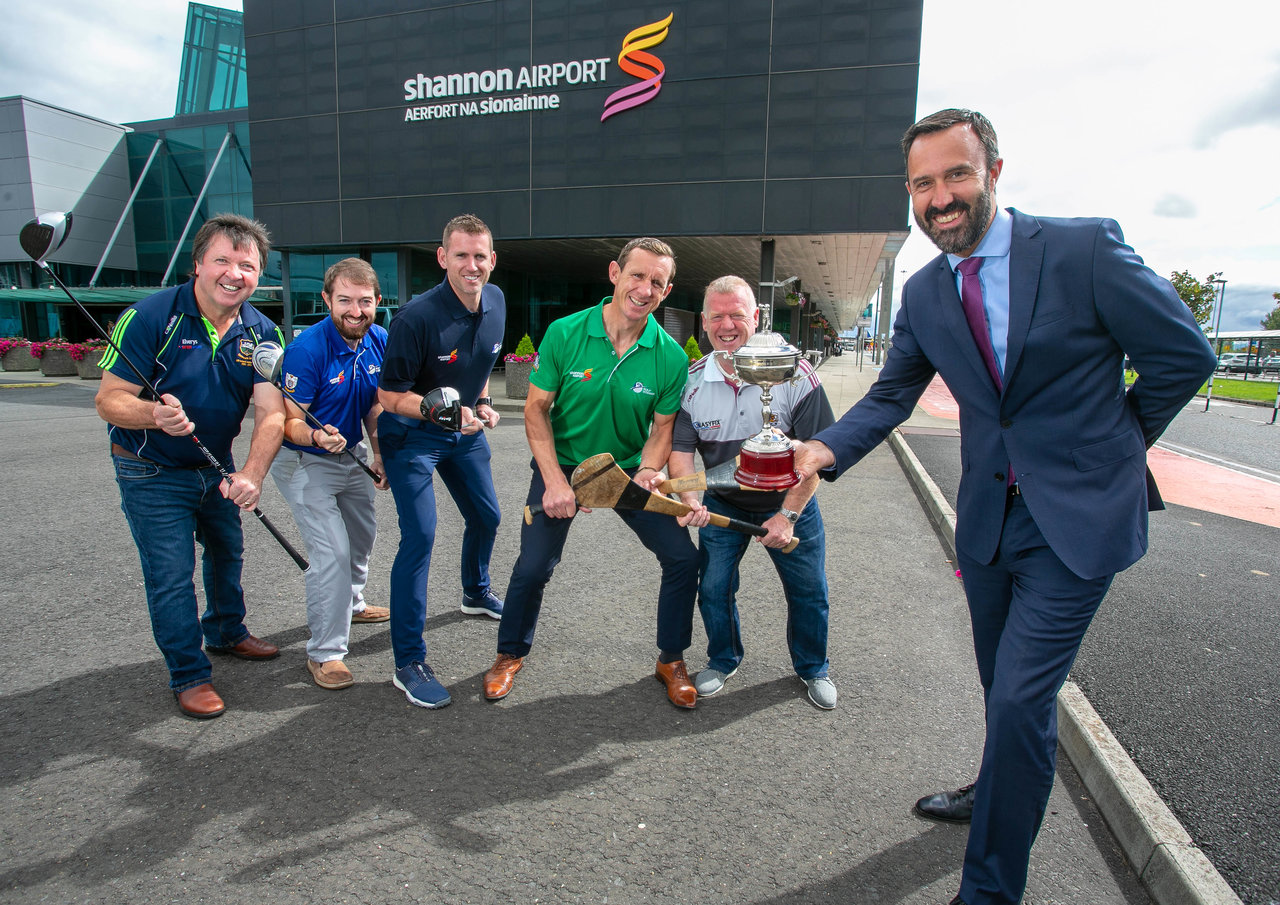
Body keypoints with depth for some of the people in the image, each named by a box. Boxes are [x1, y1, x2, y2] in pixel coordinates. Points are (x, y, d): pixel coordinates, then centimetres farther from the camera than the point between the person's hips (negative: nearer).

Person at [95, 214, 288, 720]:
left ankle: (226, 633, 47)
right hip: (152, 473, -5)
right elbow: (109, 400, -21)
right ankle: (189, 675, 18)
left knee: (228, 553, 21)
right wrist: (155, 414, -43)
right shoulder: (151, 317, -21)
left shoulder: (261, 333, -9)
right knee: (171, 576, -2)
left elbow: (271, 412, -19)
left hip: (216, 468, 5)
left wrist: (252, 474, -34)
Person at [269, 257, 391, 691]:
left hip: (353, 455, 7)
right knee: (332, 551, -14)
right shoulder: (306, 349, -26)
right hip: (304, 462, -7)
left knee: (363, 536, 23)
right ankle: (324, 652, 0)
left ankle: (351, 604, 50)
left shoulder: (379, 342, -6)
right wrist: (316, 436, -45)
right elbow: (290, 421, -24)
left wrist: (378, 454, -1)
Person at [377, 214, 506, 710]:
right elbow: (390, 395, -22)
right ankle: (408, 663, -5)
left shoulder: (495, 302, -5)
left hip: (465, 429, 7)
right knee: (420, 536, -14)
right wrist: (438, 411, -35)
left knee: (486, 517, 19)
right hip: (411, 435, -7)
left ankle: (476, 593, 49)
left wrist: (482, 403, 0)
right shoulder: (417, 317, -27)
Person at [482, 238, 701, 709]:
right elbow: (536, 408, -10)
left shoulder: (671, 356, -12)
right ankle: (510, 655, 25)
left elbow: (663, 426, -4)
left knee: (683, 557, -6)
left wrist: (648, 471, -24)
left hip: (630, 470, 2)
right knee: (533, 566, -6)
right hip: (563, 463, -1)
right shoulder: (564, 333, -15)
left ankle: (671, 660, 18)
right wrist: (554, 480, -18)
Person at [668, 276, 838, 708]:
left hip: (788, 502, -1)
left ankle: (813, 668, 37)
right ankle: (723, 660, 34)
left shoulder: (794, 373, -20)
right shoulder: (691, 381, -11)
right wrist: (690, 501, -26)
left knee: (808, 593, 10)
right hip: (722, 503, 2)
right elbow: (680, 448, -8)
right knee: (713, 588, 5)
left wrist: (787, 515, -20)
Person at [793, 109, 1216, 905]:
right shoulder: (925, 293, 0)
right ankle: (1000, 795, 49)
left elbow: (1184, 354, -6)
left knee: (1021, 697, -7)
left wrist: (1116, 443, 2)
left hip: (1077, 517, -5)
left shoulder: (1085, 249, -15)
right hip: (988, 513, 5)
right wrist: (827, 448, -15)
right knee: (1006, 686, 22)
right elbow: (892, 395, 2)